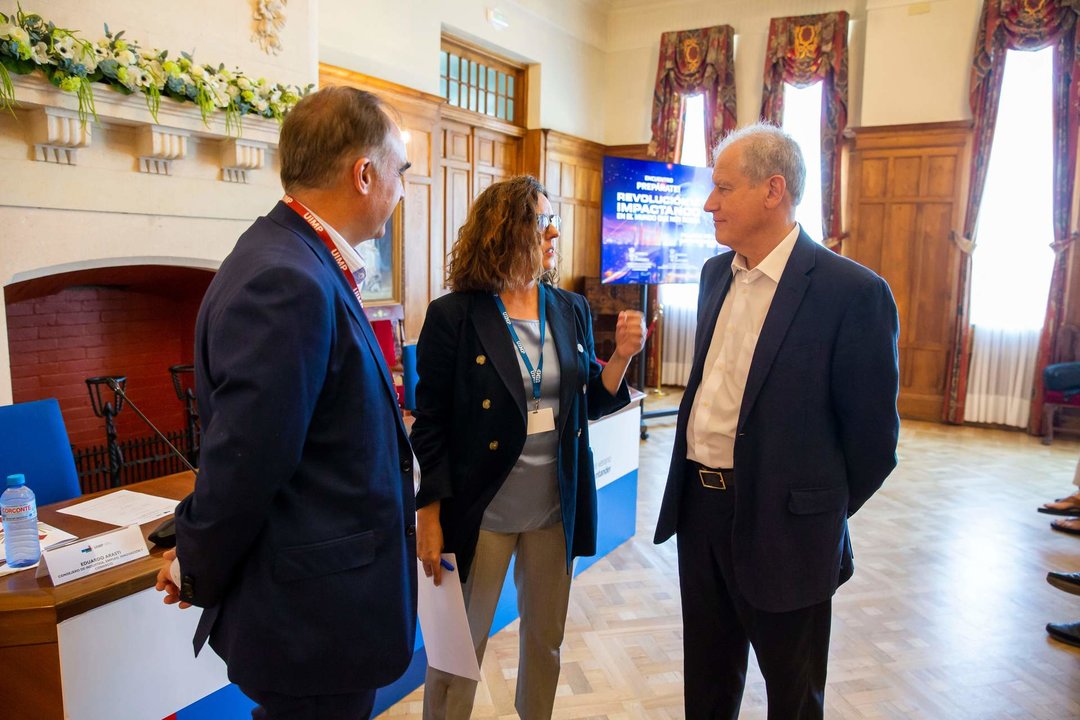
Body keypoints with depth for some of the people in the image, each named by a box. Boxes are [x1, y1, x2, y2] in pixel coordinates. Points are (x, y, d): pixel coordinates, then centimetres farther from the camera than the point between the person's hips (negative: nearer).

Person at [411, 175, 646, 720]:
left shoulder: (572, 311, 3)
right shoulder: (454, 316, -11)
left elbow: (590, 404, 8)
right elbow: (430, 425, -8)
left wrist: (622, 355, -9)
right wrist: (430, 518, -7)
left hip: (555, 510, 5)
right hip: (481, 511, -4)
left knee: (546, 639, 21)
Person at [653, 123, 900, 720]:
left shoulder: (853, 293, -18)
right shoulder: (716, 273, 5)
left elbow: (872, 435, -11)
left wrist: (823, 514, 0)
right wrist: (695, 482, 14)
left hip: (780, 526, -6)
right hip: (699, 505, 6)